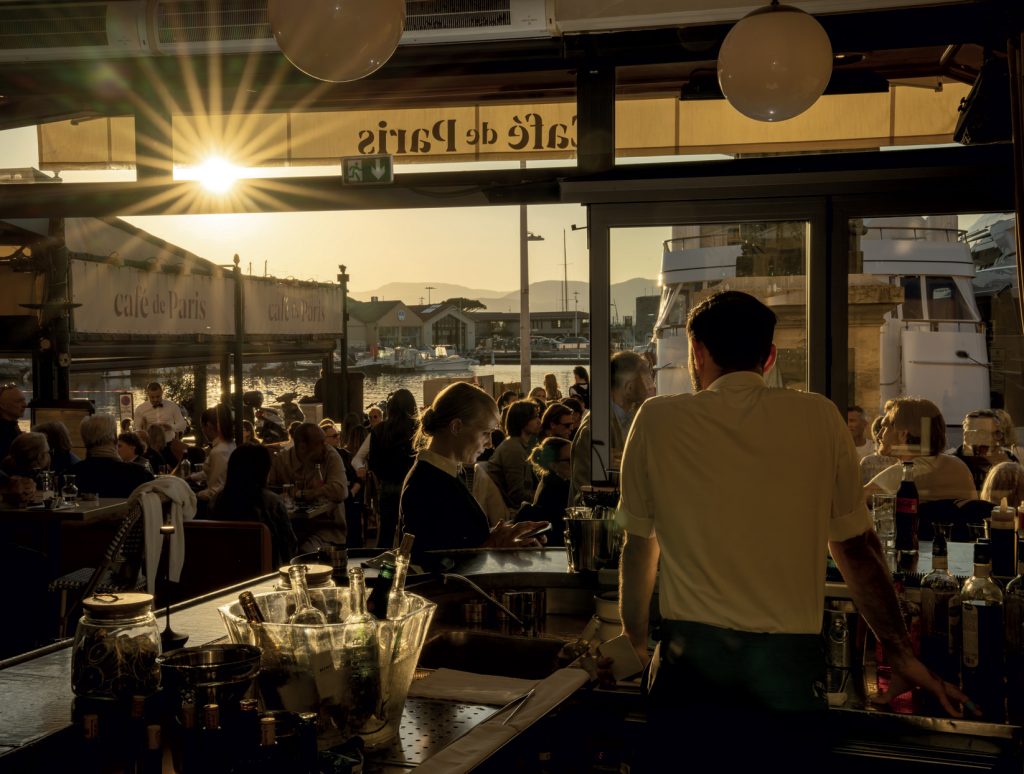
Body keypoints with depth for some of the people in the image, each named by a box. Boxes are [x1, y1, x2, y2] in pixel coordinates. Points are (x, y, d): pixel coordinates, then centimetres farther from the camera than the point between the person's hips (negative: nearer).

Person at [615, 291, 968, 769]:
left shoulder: (658, 420, 3)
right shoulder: (819, 418, 4)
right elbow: (856, 545, 8)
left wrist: (636, 638, 26)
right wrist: (902, 655, 18)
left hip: (690, 659, 0)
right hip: (789, 663, 1)